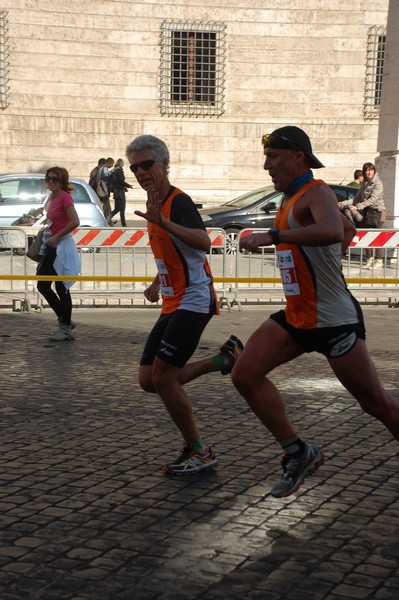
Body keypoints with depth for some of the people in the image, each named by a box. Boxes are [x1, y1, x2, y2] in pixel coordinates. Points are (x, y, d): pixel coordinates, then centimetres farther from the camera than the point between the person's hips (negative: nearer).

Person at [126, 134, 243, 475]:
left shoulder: (179, 202, -15)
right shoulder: (155, 204, 14)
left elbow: (204, 243, -35)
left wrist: (163, 222, -45)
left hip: (193, 301, -9)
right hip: (173, 304, 9)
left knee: (163, 378, -13)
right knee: (148, 379, 6)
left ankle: (201, 454, 2)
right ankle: (225, 359, 17)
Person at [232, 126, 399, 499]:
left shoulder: (316, 194, -17)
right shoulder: (292, 199, 12)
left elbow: (334, 232, -42)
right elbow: (349, 229, 28)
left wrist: (271, 236, -40)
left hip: (333, 320, -9)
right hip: (296, 317, 9)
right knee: (245, 375, -4)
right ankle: (298, 453, 6)